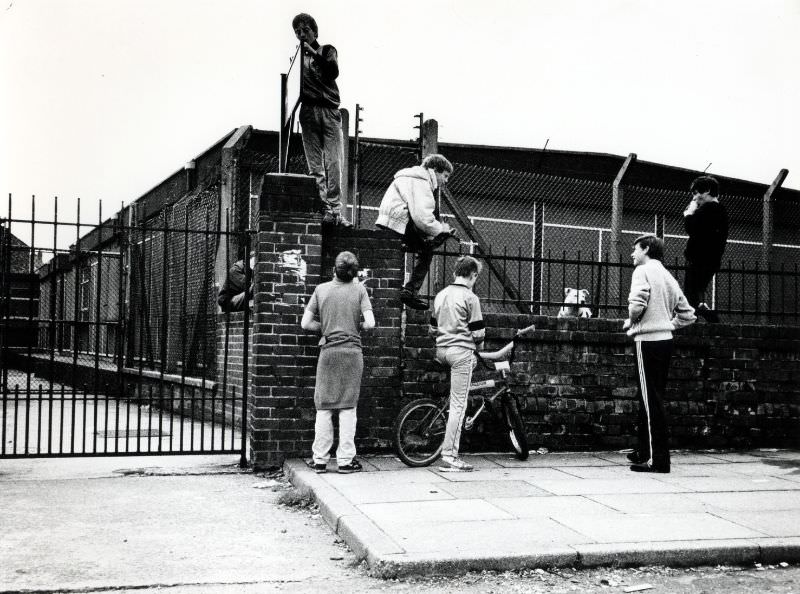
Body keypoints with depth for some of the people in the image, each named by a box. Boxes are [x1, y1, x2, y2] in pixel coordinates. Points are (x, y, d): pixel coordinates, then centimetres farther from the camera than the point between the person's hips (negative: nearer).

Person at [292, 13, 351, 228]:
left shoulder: (327, 50, 15)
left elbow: (333, 72, -5)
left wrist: (314, 54, -9)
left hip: (329, 111, -2)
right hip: (308, 111, 2)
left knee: (333, 163, -11)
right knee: (315, 166, -5)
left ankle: (335, 211, -13)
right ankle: (324, 210, -6)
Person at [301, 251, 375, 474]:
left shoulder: (321, 289, 3)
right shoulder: (359, 289, -1)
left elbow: (305, 323, 2)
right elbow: (370, 323, -8)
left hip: (328, 351, 1)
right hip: (352, 351, -1)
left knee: (324, 407, 8)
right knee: (348, 406, 4)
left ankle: (320, 459, 10)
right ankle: (346, 460, 6)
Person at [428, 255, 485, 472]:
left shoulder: (441, 294, 13)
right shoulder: (470, 297, -8)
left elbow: (433, 328, 19)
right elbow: (478, 332, -9)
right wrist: (478, 345, 11)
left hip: (441, 350, 7)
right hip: (461, 350, -7)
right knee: (458, 405, -5)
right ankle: (449, 456, -6)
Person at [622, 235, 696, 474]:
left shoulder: (643, 270, -6)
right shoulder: (668, 276, 17)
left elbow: (637, 302, -22)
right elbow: (687, 314, 18)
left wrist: (631, 321, -4)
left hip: (648, 340, -8)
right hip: (666, 340, 8)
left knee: (651, 400, -6)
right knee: (650, 399, 16)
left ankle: (658, 459, -6)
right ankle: (644, 451, 24)